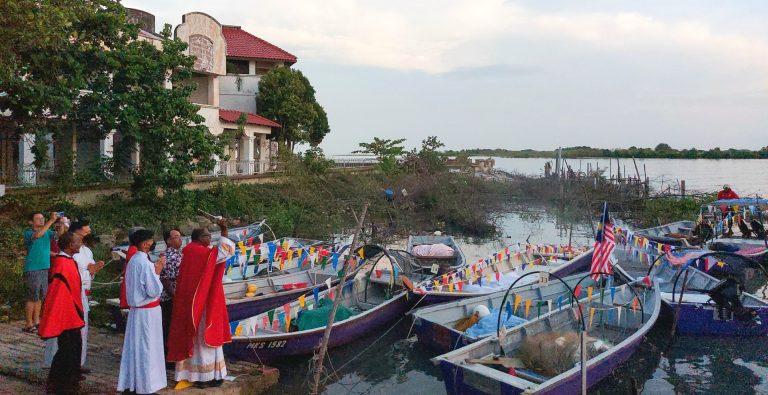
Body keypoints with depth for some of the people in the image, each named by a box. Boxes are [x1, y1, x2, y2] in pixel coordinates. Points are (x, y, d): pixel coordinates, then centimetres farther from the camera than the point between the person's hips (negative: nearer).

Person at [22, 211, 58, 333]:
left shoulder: (47, 232, 8)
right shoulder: (28, 233, -8)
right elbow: (37, 235, -30)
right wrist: (51, 221, -34)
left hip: (45, 268, 6)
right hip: (32, 270, -6)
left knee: (40, 297, 13)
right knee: (32, 298, -3)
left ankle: (36, 322, 23)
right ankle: (28, 325, 5)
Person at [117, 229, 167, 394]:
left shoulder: (132, 261, 7)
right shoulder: (145, 263, -20)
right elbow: (154, 291, -21)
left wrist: (154, 270, 11)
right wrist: (157, 272, -8)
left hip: (135, 309, 8)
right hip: (148, 311, -8)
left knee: (134, 346, 13)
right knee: (146, 348, 1)